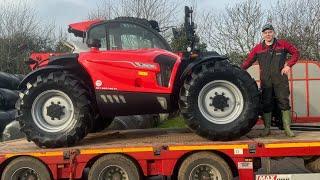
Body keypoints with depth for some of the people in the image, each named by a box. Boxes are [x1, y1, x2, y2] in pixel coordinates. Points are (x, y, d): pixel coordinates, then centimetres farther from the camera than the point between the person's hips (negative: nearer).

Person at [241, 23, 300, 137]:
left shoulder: (282, 44, 5)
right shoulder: (258, 48, 7)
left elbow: (295, 53, 11)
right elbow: (249, 61, 6)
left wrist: (289, 65, -2)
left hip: (280, 79, -1)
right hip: (265, 81, 1)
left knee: (284, 102, -3)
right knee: (266, 104, 5)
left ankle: (287, 128, 4)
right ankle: (267, 128, 14)